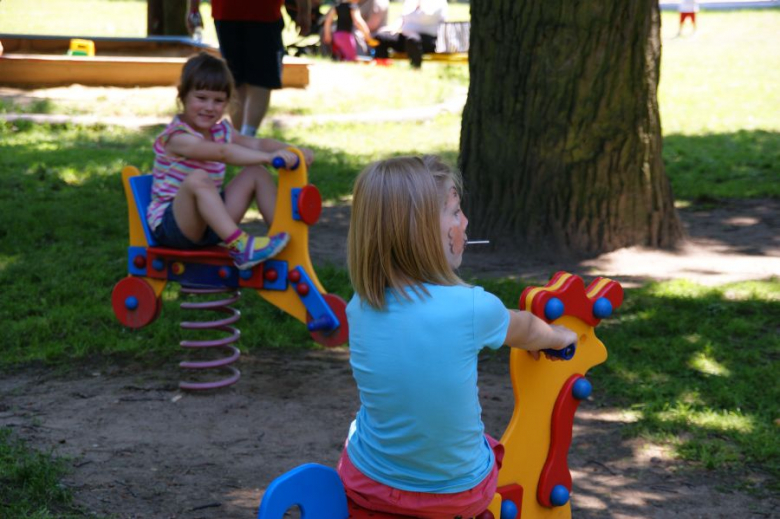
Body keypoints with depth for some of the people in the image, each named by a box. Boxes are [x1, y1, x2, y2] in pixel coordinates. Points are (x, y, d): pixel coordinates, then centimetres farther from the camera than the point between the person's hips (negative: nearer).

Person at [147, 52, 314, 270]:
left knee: (256, 173, 0)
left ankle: (282, 232, -3)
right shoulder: (177, 138, -19)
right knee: (197, 178, -37)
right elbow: (223, 153, -34)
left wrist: (292, 152, -20)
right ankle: (239, 246, -44)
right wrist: (269, 156, -44)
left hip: (209, 221, 8)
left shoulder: (220, 131, 9)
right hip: (169, 225, -8)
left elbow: (257, 144, -1)